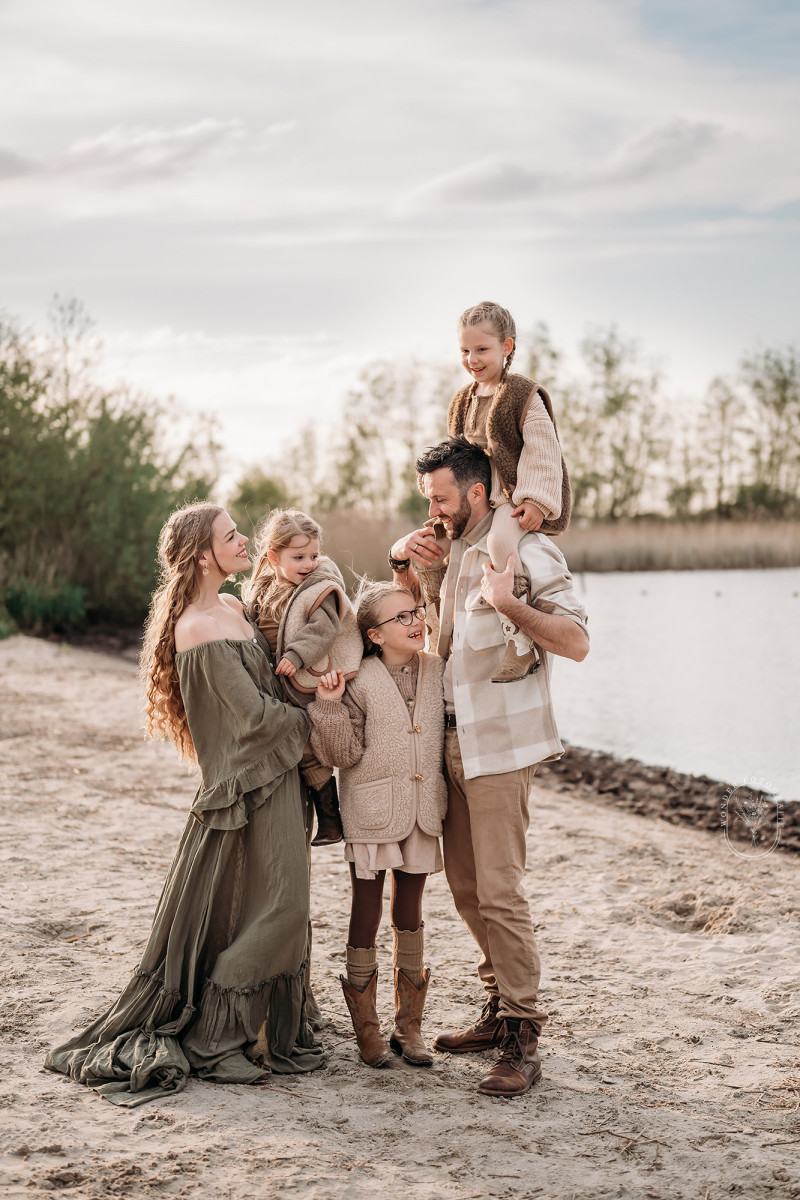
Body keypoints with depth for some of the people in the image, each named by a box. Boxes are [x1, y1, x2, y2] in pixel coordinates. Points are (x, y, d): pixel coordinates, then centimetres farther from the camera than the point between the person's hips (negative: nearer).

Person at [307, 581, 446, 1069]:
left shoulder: (437, 670, 4)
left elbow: (449, 729, 17)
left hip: (423, 809, 4)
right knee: (367, 911, 5)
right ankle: (367, 1025, 17)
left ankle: (410, 1024, 22)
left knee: (411, 909, 12)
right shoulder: (358, 682, -10)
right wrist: (331, 705, -23)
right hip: (373, 813, -4)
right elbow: (344, 754, -13)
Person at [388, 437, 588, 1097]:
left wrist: (510, 604, -32)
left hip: (502, 743, -8)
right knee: (466, 887, 12)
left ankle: (524, 1041, -5)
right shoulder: (456, 549, 14)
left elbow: (576, 642, -18)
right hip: (454, 739, 9)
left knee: (499, 892, -11)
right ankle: (502, 1011, 25)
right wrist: (405, 563, 11)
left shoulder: (527, 551, -11)